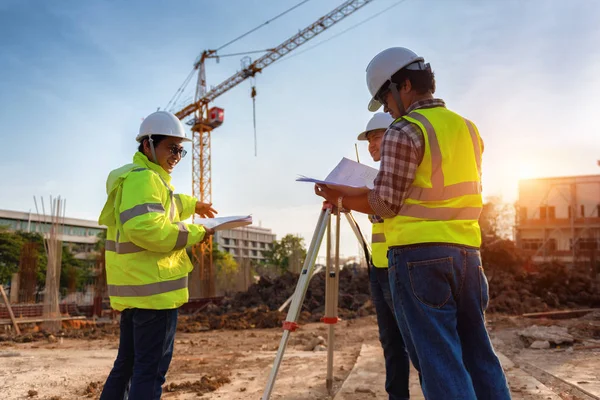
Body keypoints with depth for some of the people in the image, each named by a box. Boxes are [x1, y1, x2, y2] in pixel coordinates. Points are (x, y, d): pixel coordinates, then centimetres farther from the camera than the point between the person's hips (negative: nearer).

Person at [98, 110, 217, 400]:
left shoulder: (137, 176, 20)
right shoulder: (143, 177, -14)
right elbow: (145, 228, -28)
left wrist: (192, 205, 32)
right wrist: (194, 233, -19)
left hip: (135, 287, 11)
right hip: (153, 288, -11)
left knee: (128, 362, 18)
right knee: (152, 367, -5)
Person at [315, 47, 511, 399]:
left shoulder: (405, 131, -9)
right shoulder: (468, 128, 14)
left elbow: (386, 203, -11)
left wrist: (342, 199, 5)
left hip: (419, 254, -7)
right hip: (467, 252, 7)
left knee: (439, 360, -2)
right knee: (478, 354, 13)